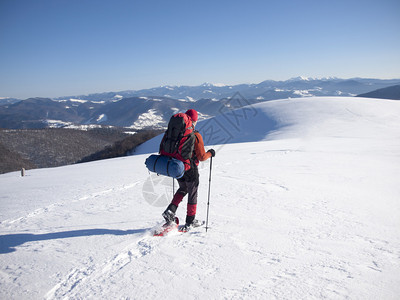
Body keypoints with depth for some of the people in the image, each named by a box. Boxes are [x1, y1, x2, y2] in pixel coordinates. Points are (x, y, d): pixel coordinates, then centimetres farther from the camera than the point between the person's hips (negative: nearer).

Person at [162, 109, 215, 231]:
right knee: (192, 194, 12)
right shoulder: (196, 135, -17)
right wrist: (210, 153, 4)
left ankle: (170, 210, 11)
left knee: (183, 189, 28)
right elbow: (202, 157, -15)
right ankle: (190, 221, 23)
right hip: (190, 170, -5)